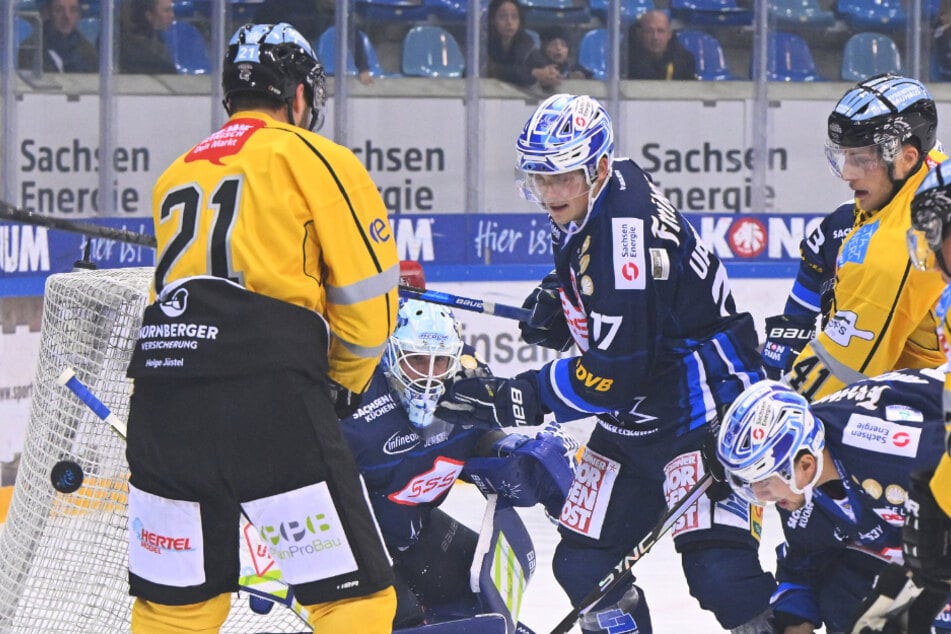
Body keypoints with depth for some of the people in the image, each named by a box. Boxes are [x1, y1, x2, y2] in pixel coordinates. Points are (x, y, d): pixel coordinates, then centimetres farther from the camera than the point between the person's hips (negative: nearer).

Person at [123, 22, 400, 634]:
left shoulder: (176, 175, 26)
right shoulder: (314, 159, 7)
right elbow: (368, 291, 3)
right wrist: (345, 382, 21)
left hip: (162, 377, 6)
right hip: (271, 394, -6)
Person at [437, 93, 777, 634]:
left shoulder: (626, 229, -26)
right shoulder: (583, 210, 3)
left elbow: (618, 370, -28)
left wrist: (518, 398, -25)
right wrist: (558, 301, 7)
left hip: (704, 409, -10)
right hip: (635, 420, 10)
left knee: (719, 571, -21)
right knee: (584, 564, 6)